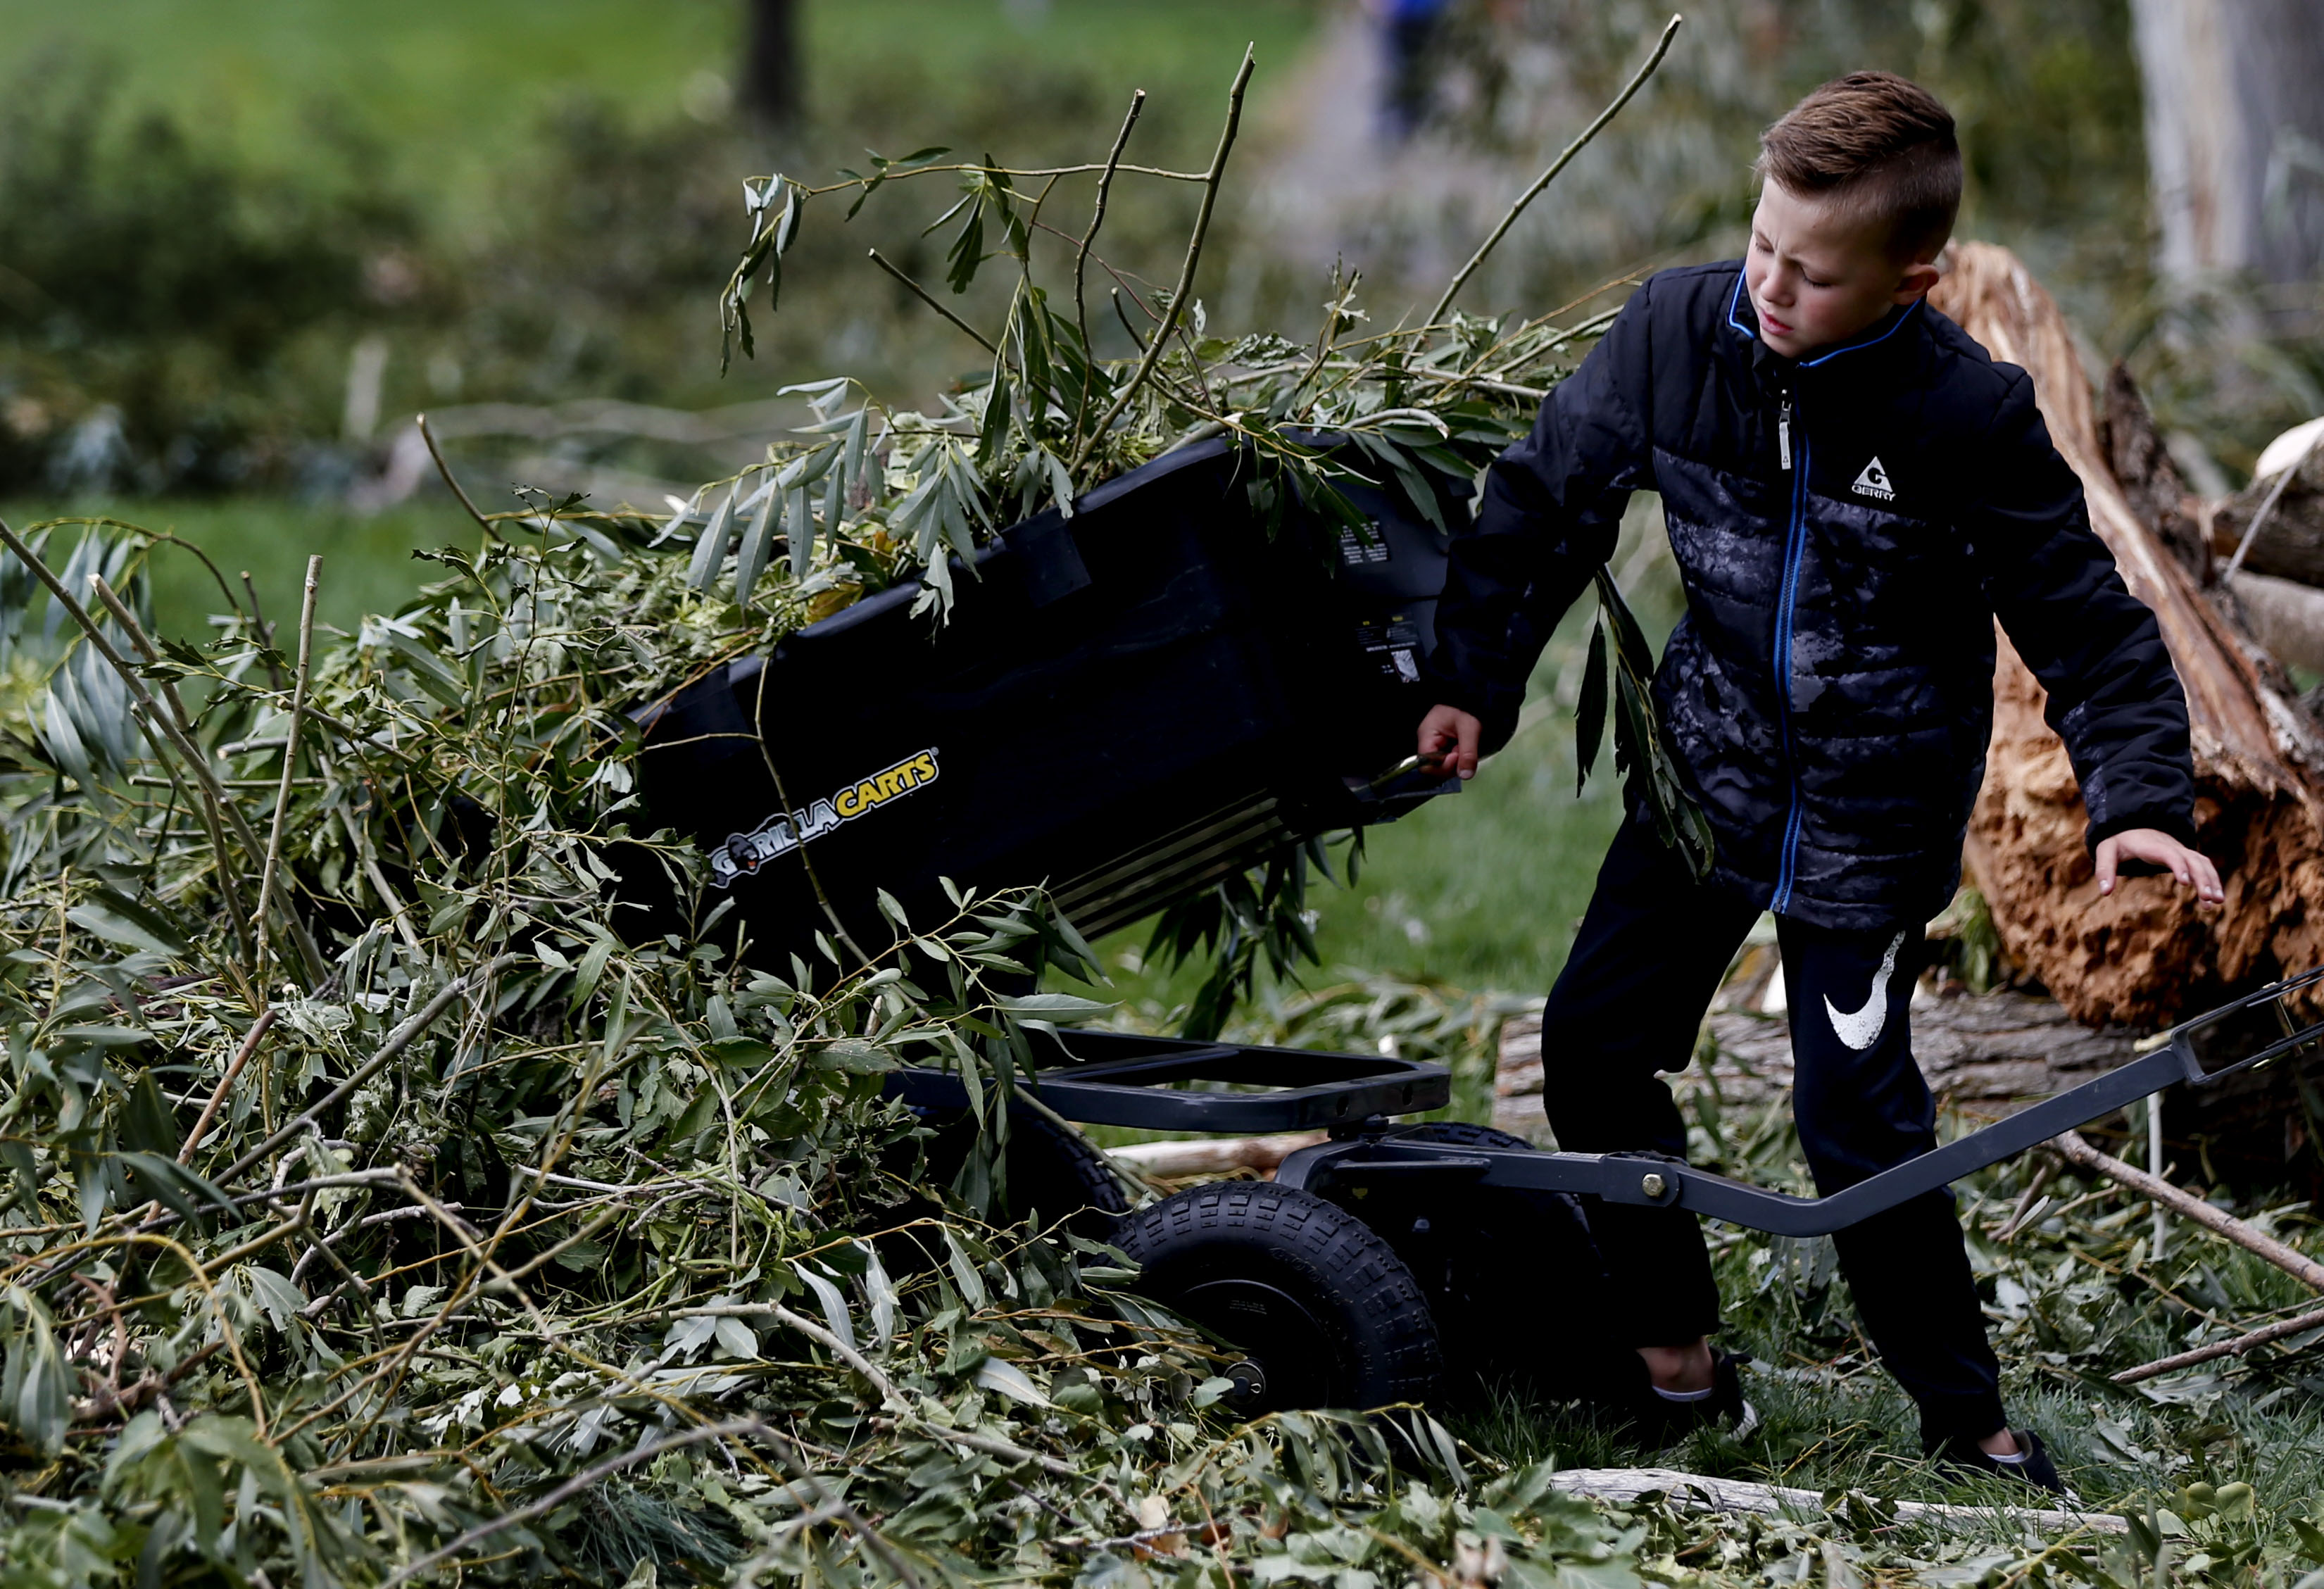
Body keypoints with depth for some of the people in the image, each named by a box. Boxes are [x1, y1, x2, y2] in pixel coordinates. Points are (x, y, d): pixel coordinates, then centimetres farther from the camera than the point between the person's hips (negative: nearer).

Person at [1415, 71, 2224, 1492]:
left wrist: (2141, 798, -24)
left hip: (1872, 822, -4)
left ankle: (1969, 1419, 11)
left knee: (1860, 1123, -7)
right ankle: (1677, 1368, 20)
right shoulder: (1679, 332, -14)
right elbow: (1546, 498, 1)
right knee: (1596, 1047, 4)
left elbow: (2087, 623, -13)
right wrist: (1475, 677, 0)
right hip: (1712, 773, 5)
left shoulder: (1969, 417, -22)